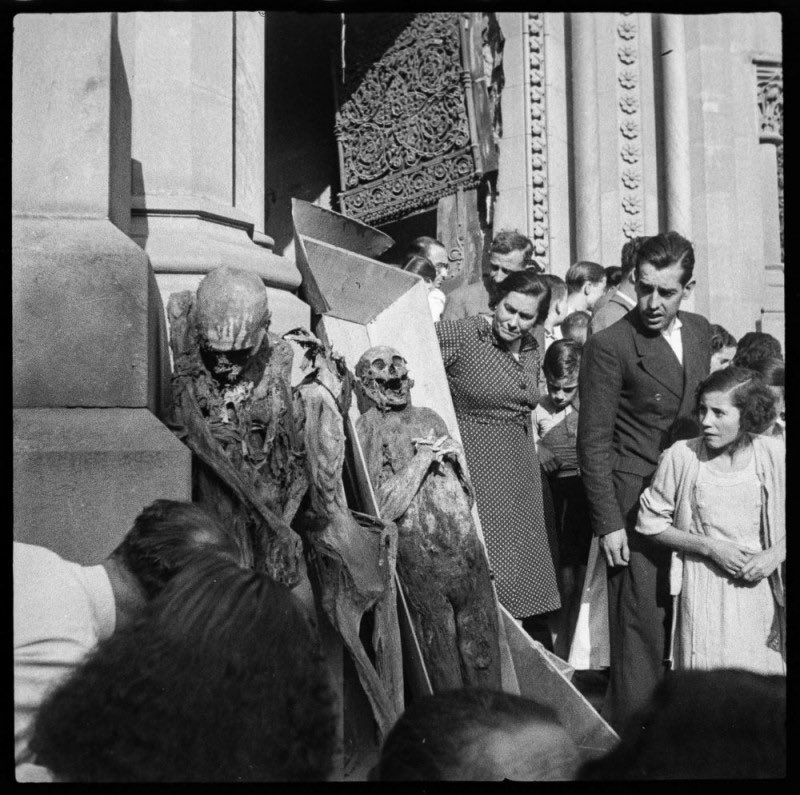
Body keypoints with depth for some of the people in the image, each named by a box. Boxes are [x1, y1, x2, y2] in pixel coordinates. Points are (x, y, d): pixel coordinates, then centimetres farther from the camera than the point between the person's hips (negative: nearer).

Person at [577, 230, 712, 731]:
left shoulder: (701, 332, 9)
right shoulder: (610, 346, -11)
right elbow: (593, 443, -10)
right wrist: (609, 523, -12)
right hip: (635, 505, -6)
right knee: (641, 624, -2)